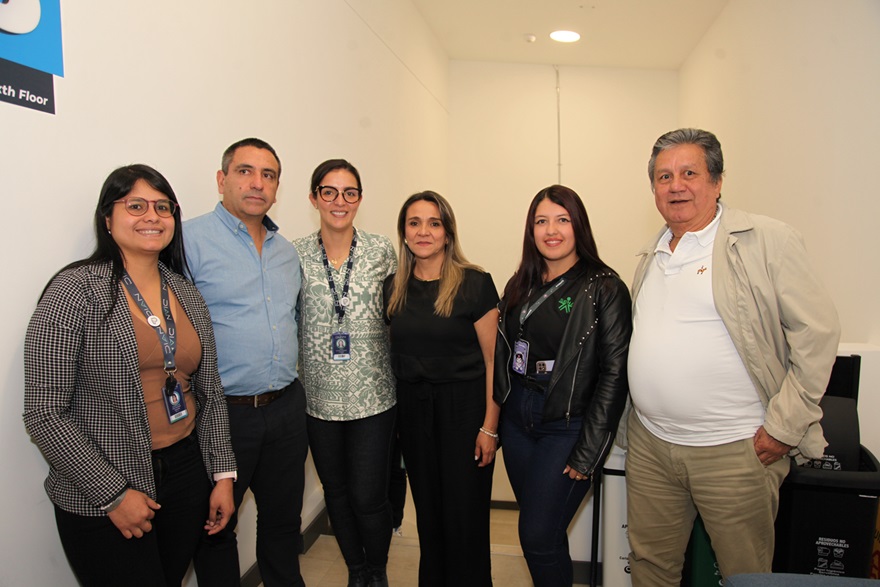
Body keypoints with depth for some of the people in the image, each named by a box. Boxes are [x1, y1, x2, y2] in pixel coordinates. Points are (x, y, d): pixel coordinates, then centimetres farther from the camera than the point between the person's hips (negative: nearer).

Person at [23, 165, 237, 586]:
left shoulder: (186, 293, 5)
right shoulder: (76, 290, -12)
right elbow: (44, 414, -14)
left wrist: (223, 474, 5)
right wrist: (113, 494, -14)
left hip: (186, 474, 5)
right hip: (101, 502, -5)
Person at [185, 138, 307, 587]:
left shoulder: (286, 251, 11)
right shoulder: (190, 240, -11)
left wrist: (285, 368, 14)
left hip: (286, 408, 6)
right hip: (223, 412, -6)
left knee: (283, 518, 21)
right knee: (215, 528, 14)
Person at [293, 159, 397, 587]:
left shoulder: (381, 251, -2)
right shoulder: (296, 255, -1)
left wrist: (398, 377, 2)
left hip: (373, 395, -1)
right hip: (319, 397, 2)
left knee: (368, 498, 2)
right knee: (336, 492, 16)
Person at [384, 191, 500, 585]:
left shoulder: (474, 284, -11)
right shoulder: (394, 287, 4)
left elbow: (493, 360, -10)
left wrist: (489, 426, -13)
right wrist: (393, 412, 6)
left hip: (463, 408, -4)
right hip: (412, 410, 4)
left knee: (464, 514, 7)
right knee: (427, 511, 18)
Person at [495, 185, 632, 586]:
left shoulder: (603, 289, -9)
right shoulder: (520, 286, 9)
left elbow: (614, 373, -12)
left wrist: (588, 453, -14)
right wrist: (496, 419, 6)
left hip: (566, 426, -5)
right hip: (517, 420, 6)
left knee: (538, 537, -3)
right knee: (540, 534, 15)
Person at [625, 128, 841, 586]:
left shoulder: (767, 240, -8)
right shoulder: (652, 255, 12)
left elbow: (818, 330, -10)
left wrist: (784, 426, -13)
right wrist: (639, 420, 11)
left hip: (735, 450, -5)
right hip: (649, 445, 6)